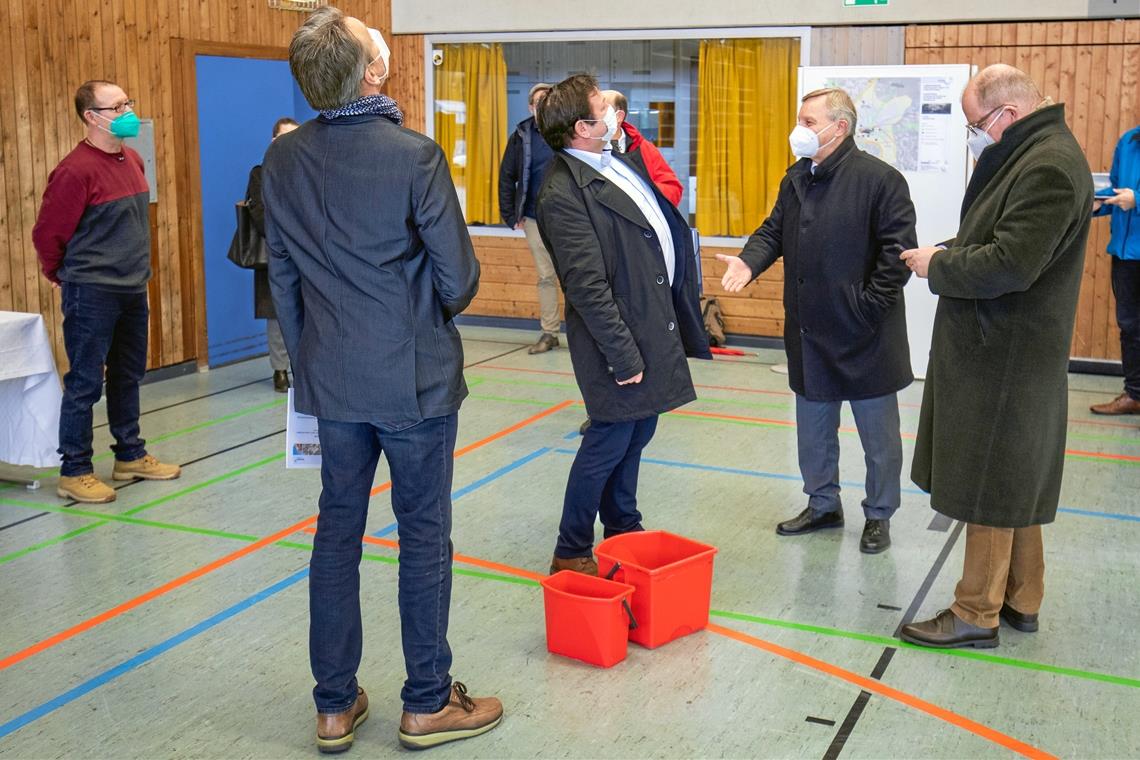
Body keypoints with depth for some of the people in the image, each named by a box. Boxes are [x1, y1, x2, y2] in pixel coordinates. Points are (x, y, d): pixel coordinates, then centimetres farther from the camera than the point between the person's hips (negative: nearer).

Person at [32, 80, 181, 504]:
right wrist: (66, 277, 2)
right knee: (85, 384, 0)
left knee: (128, 377, 17)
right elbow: (47, 233, -12)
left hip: (132, 290, 8)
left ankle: (131, 457, 29)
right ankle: (74, 473, 9)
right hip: (92, 295, -8)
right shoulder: (76, 170, -17)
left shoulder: (132, 161, 8)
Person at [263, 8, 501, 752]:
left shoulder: (283, 160, -1)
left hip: (332, 379, 5)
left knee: (338, 530, 13)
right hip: (415, 377, -4)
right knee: (424, 535, 7)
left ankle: (335, 704, 22)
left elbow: (282, 278, 6)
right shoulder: (414, 154, -17)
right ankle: (428, 703, 19)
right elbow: (460, 279, -12)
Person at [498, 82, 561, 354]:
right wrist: (511, 215, 2)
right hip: (535, 219, 2)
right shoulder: (521, 137, 5)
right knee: (546, 277, 9)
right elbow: (507, 177, 8)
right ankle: (549, 332, 15)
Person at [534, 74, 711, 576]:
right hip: (620, 336, -9)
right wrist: (623, 356, -20)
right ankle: (570, 553, 15)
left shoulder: (622, 161, 8)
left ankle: (623, 530, 35)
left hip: (656, 324, 9)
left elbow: (663, 226, 18)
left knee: (636, 434, 19)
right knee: (610, 441, 0)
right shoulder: (564, 194, -20)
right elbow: (588, 287, -22)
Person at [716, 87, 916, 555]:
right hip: (809, 334, 7)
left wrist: (869, 306, -19)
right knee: (813, 431, 19)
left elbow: (897, 251, -16)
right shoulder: (796, 179, 9)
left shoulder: (880, 179, -15)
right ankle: (822, 506, 36)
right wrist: (749, 261, -10)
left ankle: (879, 516, 26)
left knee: (878, 435, 10)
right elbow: (773, 230, 11)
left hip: (863, 338, -7)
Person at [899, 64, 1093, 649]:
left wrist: (938, 265, -13)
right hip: (1001, 349, 10)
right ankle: (1020, 600, 30)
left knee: (990, 487, -1)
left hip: (1005, 357, -10)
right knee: (1013, 483, 18)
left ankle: (977, 614, 10)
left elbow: (1008, 266, -27)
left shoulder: (1049, 167, -21)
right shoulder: (1031, 156, 12)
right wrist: (949, 253, 3)